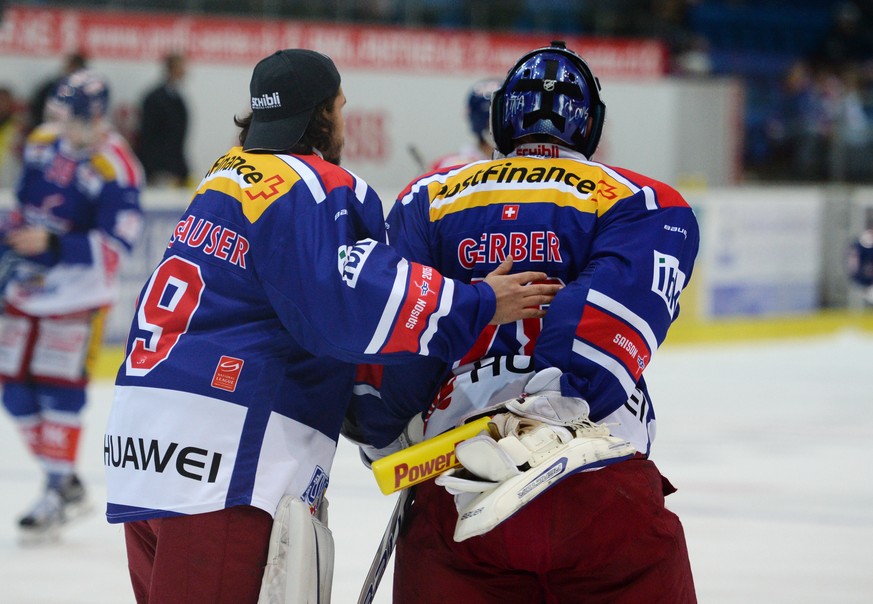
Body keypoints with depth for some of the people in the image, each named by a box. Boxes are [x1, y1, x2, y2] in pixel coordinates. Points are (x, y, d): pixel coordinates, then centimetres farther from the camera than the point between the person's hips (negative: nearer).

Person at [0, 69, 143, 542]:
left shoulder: (116, 170, -18)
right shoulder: (43, 143, 4)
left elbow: (116, 245, -22)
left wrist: (54, 246, -29)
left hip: (78, 297, -7)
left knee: (59, 391, -10)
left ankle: (58, 495, -1)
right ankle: (68, 484, 18)